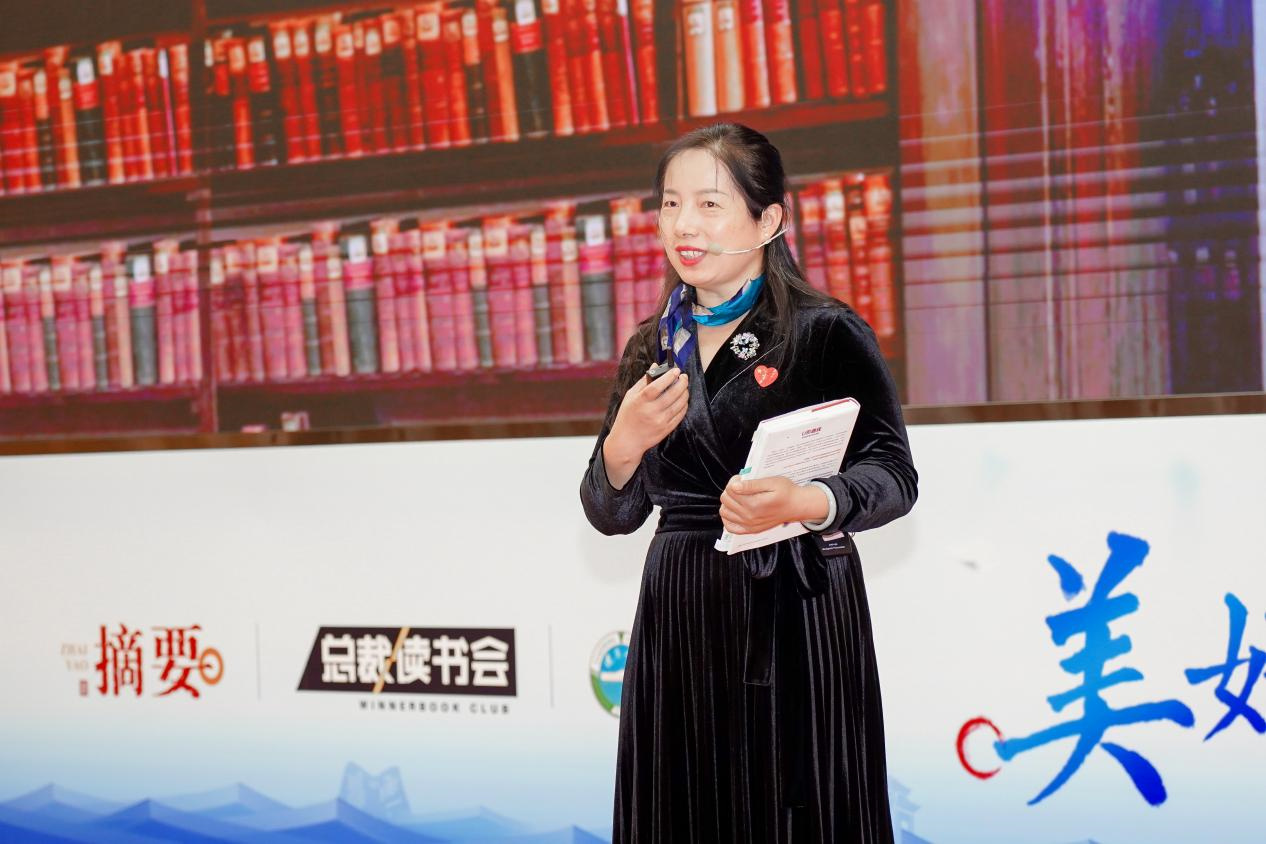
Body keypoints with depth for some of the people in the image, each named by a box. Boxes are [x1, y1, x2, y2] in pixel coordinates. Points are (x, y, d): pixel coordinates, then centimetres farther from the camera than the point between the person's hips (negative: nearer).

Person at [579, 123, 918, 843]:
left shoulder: (827, 333, -5)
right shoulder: (653, 351, 9)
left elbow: (895, 474, -11)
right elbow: (611, 516, 9)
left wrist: (806, 504, -29)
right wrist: (624, 444, -11)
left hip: (797, 612, -4)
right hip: (680, 618, 4)